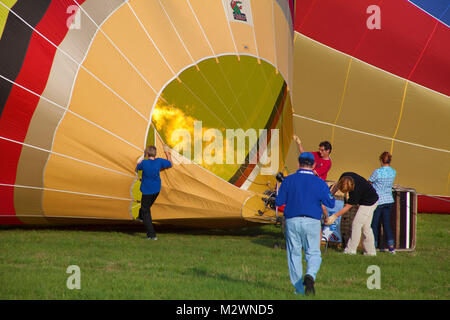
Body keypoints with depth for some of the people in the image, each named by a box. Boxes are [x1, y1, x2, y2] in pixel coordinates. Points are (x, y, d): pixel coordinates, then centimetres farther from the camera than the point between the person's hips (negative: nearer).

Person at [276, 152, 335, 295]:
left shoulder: (289, 180, 0)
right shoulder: (319, 182, -2)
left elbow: (279, 202, 2)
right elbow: (331, 203, 1)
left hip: (292, 222, 1)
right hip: (312, 222, -1)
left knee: (294, 254, 11)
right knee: (313, 253, 9)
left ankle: (299, 289, 10)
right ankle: (310, 276, -22)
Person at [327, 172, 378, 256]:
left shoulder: (356, 191, -38)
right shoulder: (344, 176, -19)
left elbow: (347, 207, -27)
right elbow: (337, 185, 5)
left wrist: (335, 216, -21)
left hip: (369, 203, -9)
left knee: (356, 224, -10)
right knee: (366, 227, 10)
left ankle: (351, 250, -6)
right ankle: (370, 251, 14)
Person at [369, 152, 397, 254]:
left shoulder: (377, 172, -17)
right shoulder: (393, 172, 0)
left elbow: (368, 183, -5)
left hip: (378, 201, -5)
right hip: (389, 200, 5)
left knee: (374, 224, 5)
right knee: (386, 223, 12)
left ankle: (373, 246, 8)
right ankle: (391, 246, 9)